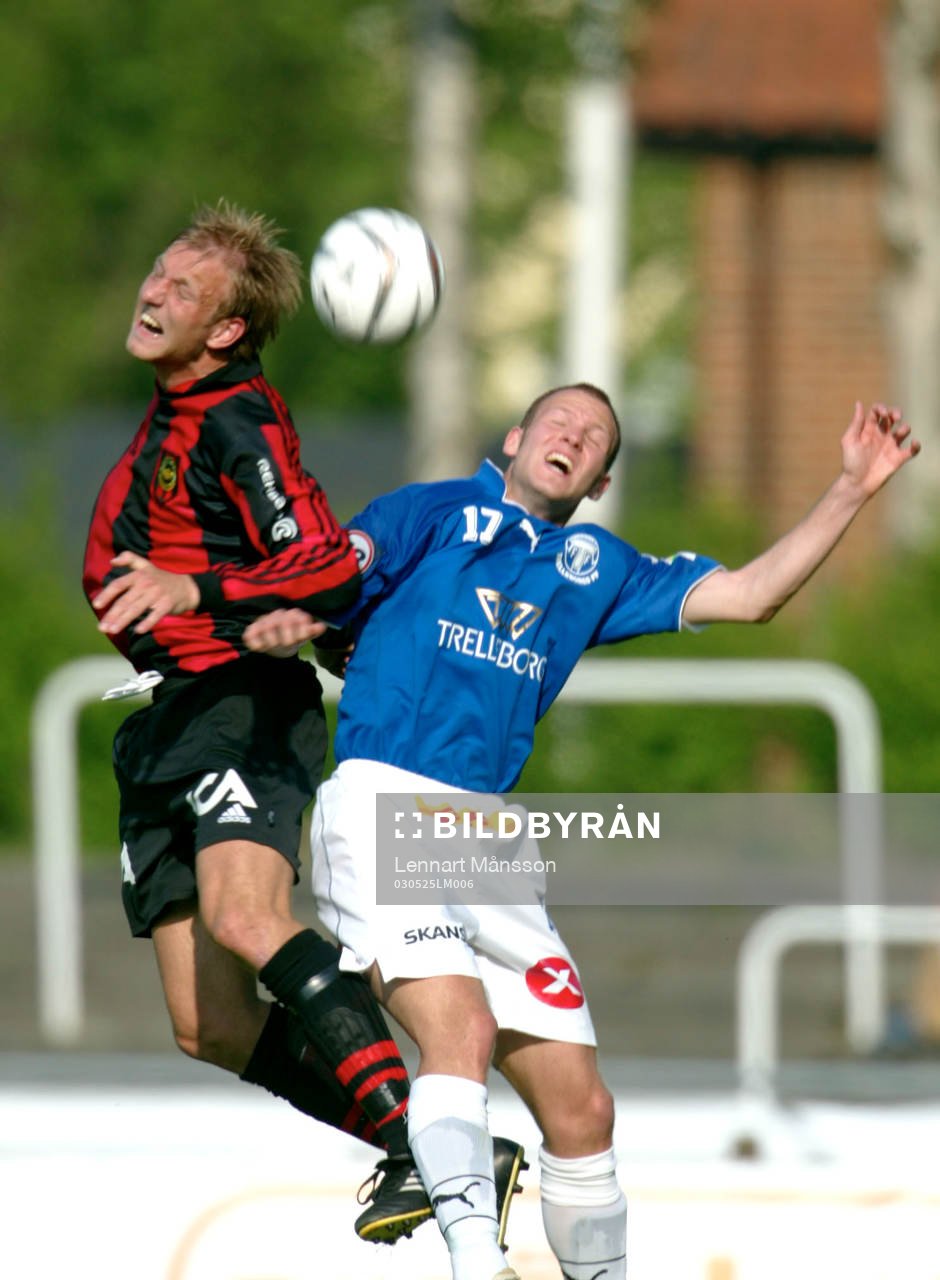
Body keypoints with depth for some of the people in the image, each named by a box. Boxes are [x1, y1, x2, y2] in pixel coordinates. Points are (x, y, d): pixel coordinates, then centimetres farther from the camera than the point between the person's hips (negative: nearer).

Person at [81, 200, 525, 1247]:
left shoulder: (238, 424, -10)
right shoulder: (171, 415, 19)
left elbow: (328, 572, -23)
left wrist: (193, 592, -33)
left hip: (240, 708, -9)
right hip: (163, 729, 9)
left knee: (243, 921, -34)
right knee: (209, 1029, -1)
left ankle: (416, 1140, -37)